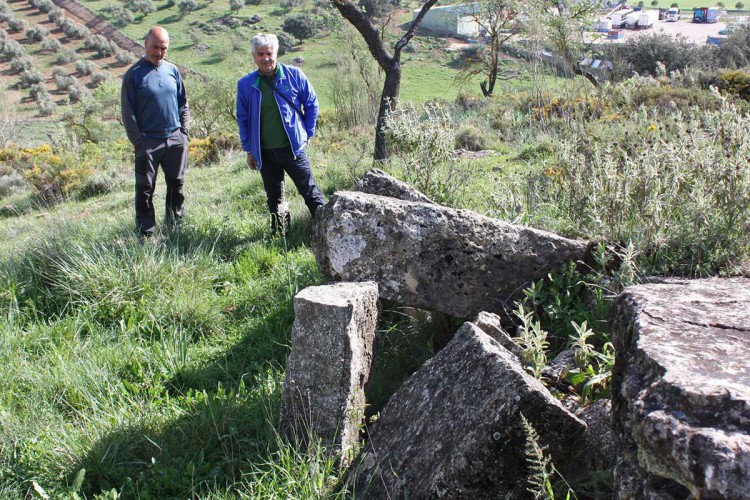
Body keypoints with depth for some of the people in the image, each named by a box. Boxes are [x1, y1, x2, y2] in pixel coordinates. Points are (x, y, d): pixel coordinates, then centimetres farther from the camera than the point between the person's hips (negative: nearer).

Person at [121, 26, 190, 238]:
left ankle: (176, 224, 28)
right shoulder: (134, 74, -6)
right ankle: (145, 232, 10)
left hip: (176, 140, 4)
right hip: (148, 142, -4)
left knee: (176, 184, 13)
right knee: (145, 188, 1)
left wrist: (184, 130, 6)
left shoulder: (172, 70, 6)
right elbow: (128, 112, -5)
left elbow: (183, 103, 15)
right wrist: (138, 141, -10)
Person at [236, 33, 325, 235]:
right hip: (264, 153, 3)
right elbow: (243, 119, 8)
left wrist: (308, 133, 4)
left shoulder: (294, 75, -6)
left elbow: (311, 103, 5)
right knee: (274, 197, 15)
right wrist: (249, 150, 7)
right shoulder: (245, 84, -1)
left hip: (293, 148, -2)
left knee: (310, 191, 0)